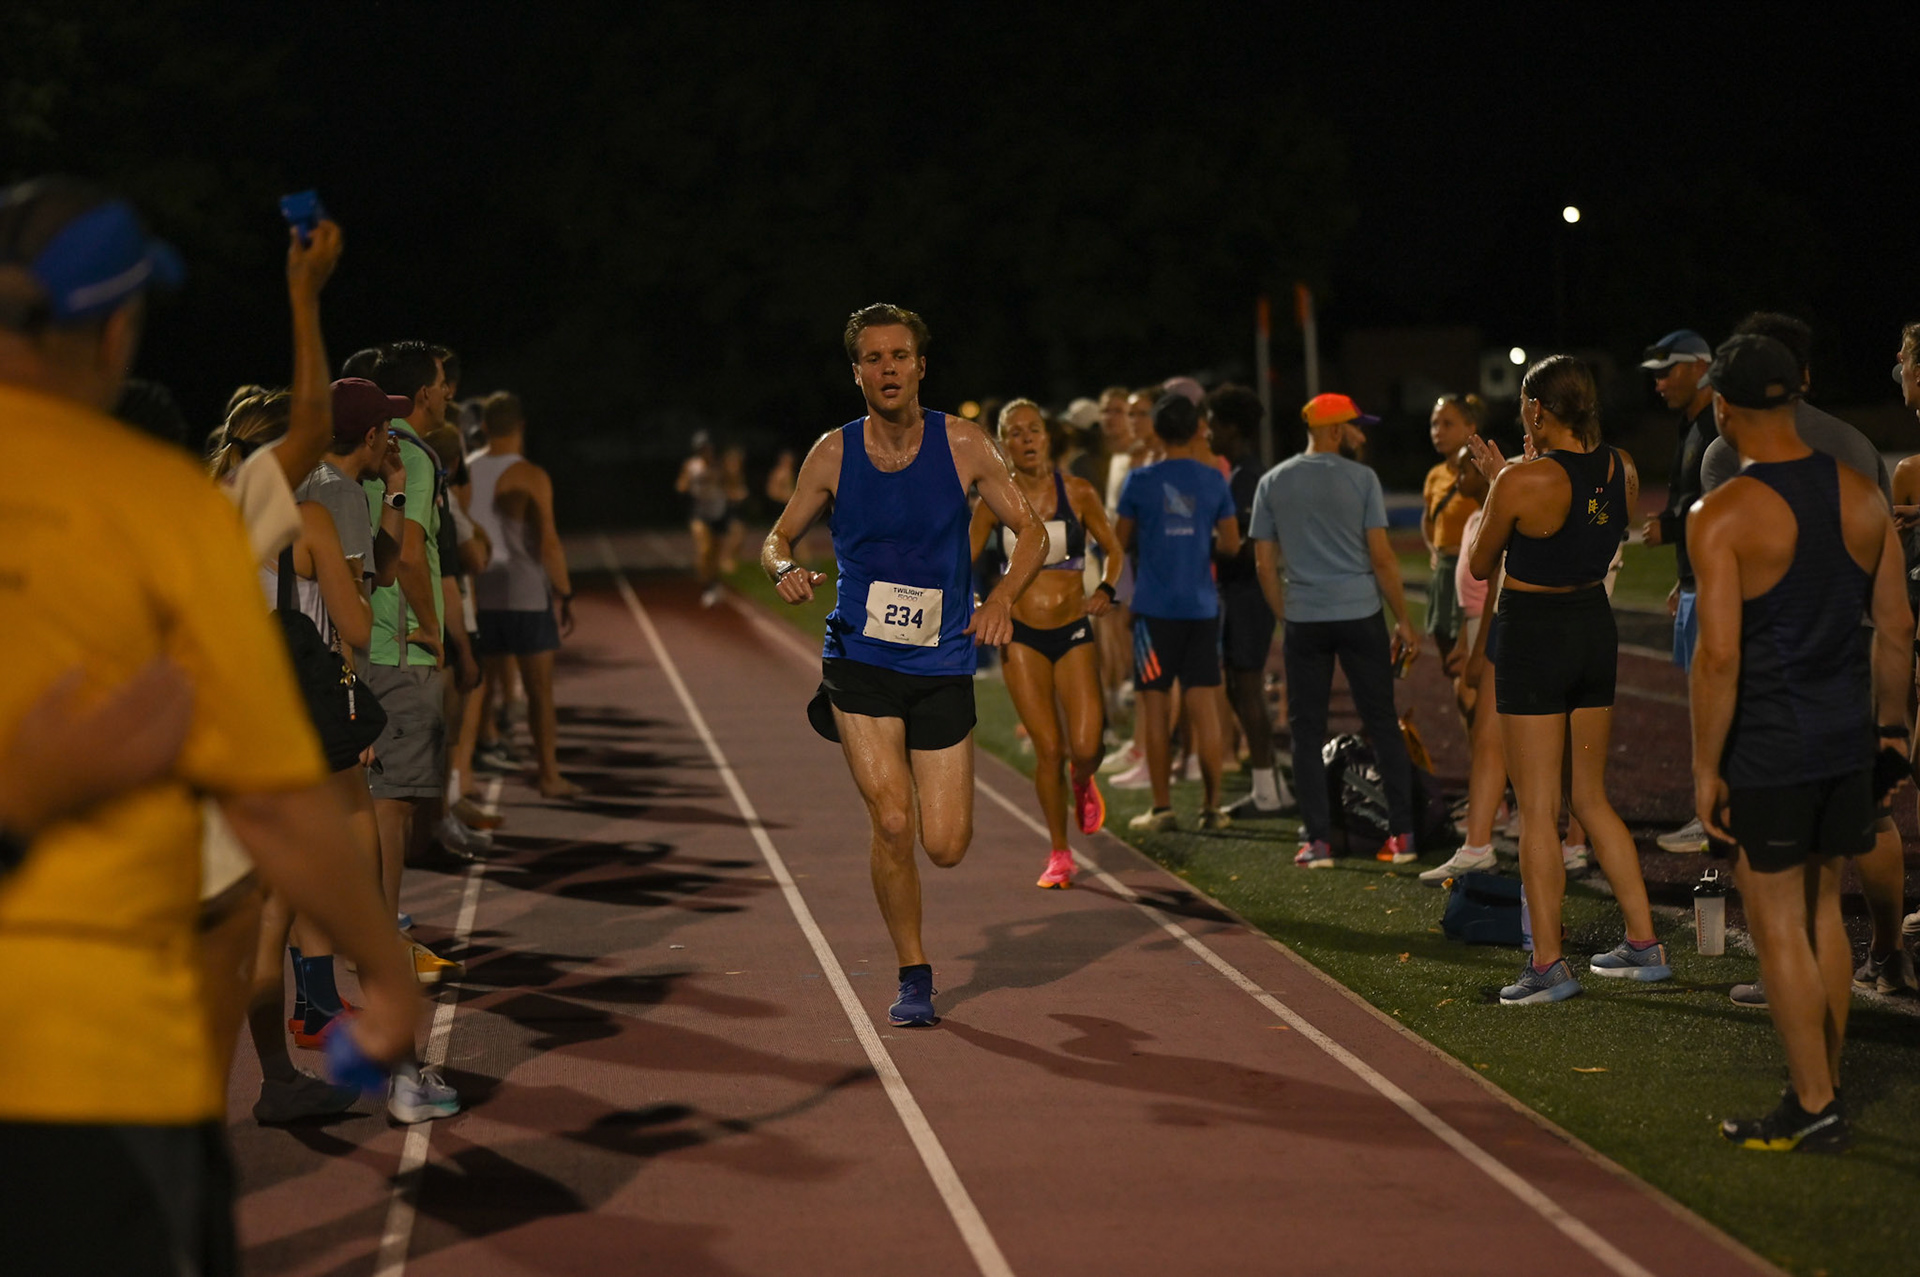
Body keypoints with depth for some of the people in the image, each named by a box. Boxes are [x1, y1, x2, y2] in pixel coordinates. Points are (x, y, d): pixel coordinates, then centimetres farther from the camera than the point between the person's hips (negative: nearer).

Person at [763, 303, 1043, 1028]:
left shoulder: (962, 446, -3)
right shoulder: (833, 454, -2)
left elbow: (1030, 532, 3)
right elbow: (778, 538, 9)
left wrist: (1001, 599, -15)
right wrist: (785, 569, -16)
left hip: (942, 667, 1)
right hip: (860, 660, -1)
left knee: (946, 847, 0)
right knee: (893, 824, -15)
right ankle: (913, 978, 5)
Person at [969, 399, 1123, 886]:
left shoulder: (1079, 493, -2)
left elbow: (1113, 549, 11)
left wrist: (1106, 590, -7)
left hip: (1073, 632, 0)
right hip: (1022, 636, 0)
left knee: (1085, 748, -11)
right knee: (1048, 749, -5)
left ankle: (1082, 783, 28)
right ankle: (1059, 855, 12)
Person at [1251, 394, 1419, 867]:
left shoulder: (1272, 483, 6)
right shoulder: (1361, 479, -3)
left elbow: (1265, 565, 5)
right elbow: (1381, 557, -5)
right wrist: (1404, 620, 3)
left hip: (1303, 620, 2)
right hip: (1360, 615, -2)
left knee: (1307, 730, 6)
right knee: (1382, 723, 6)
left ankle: (1318, 840, 2)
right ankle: (1402, 833, 6)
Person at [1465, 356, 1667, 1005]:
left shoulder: (1522, 482, -19)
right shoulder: (1621, 469, 0)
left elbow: (1480, 566, -5)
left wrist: (1492, 482, 9)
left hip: (1533, 634, -7)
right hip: (1596, 627, 7)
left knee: (1538, 809, 0)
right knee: (1591, 798, 18)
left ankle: (1548, 964, 0)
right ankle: (1644, 944, 19)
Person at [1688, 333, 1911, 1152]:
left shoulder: (1723, 516, -15)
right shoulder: (1860, 496, 3)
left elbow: (1720, 655, -19)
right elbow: (1895, 627, 8)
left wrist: (1705, 766, -11)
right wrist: (1891, 726, 19)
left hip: (1765, 747, -6)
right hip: (1845, 735, 6)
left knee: (1778, 925, 2)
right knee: (1822, 910, 17)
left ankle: (1814, 1109, 5)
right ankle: (1821, 1090, 24)